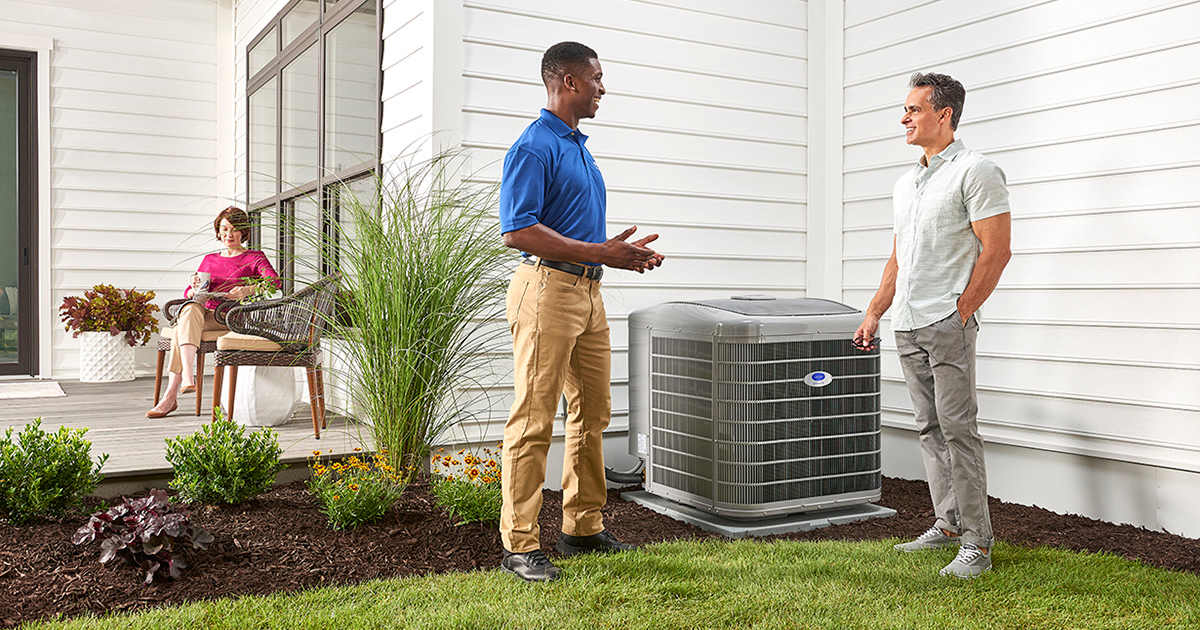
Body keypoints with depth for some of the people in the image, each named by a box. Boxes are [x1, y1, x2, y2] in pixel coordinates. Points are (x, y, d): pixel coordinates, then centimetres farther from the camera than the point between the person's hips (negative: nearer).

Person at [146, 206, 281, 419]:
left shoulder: (254, 257, 12)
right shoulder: (209, 260, 26)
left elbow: (275, 281, -8)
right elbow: (188, 293, 22)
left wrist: (247, 290, -26)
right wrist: (195, 289, -4)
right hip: (207, 313, 4)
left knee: (183, 325, -30)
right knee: (190, 308, -33)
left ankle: (171, 396, -37)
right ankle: (188, 377, -43)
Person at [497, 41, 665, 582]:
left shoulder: (578, 145, 20)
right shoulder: (534, 146, -10)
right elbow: (517, 231, -19)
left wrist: (625, 253, 12)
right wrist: (600, 253, -18)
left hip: (588, 292, 10)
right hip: (548, 288, -10)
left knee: (592, 411, 13)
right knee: (534, 420, -6)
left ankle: (583, 527, 24)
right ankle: (520, 545, 0)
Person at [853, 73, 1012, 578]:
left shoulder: (975, 172, -5)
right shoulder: (905, 183, 19)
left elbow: (996, 251, -10)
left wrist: (960, 314, -13)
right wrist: (873, 314, 17)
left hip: (948, 324, -8)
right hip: (907, 327, 8)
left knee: (958, 429, -7)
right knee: (930, 429, 11)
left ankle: (976, 543, -1)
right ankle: (947, 524, 21)